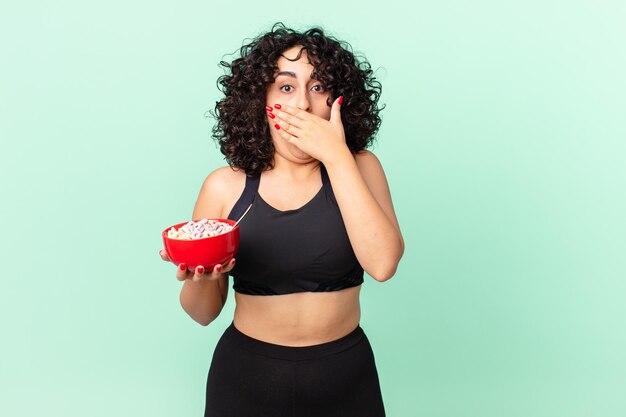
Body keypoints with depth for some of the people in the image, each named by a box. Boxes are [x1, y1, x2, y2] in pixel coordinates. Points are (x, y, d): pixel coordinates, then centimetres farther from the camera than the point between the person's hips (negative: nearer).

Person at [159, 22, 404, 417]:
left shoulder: (359, 168, -5)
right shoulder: (225, 187, -8)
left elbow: (383, 264, -22)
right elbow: (204, 312, -1)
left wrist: (337, 157, -21)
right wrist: (198, 278, -23)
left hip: (344, 375, 1)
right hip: (246, 373, 0)